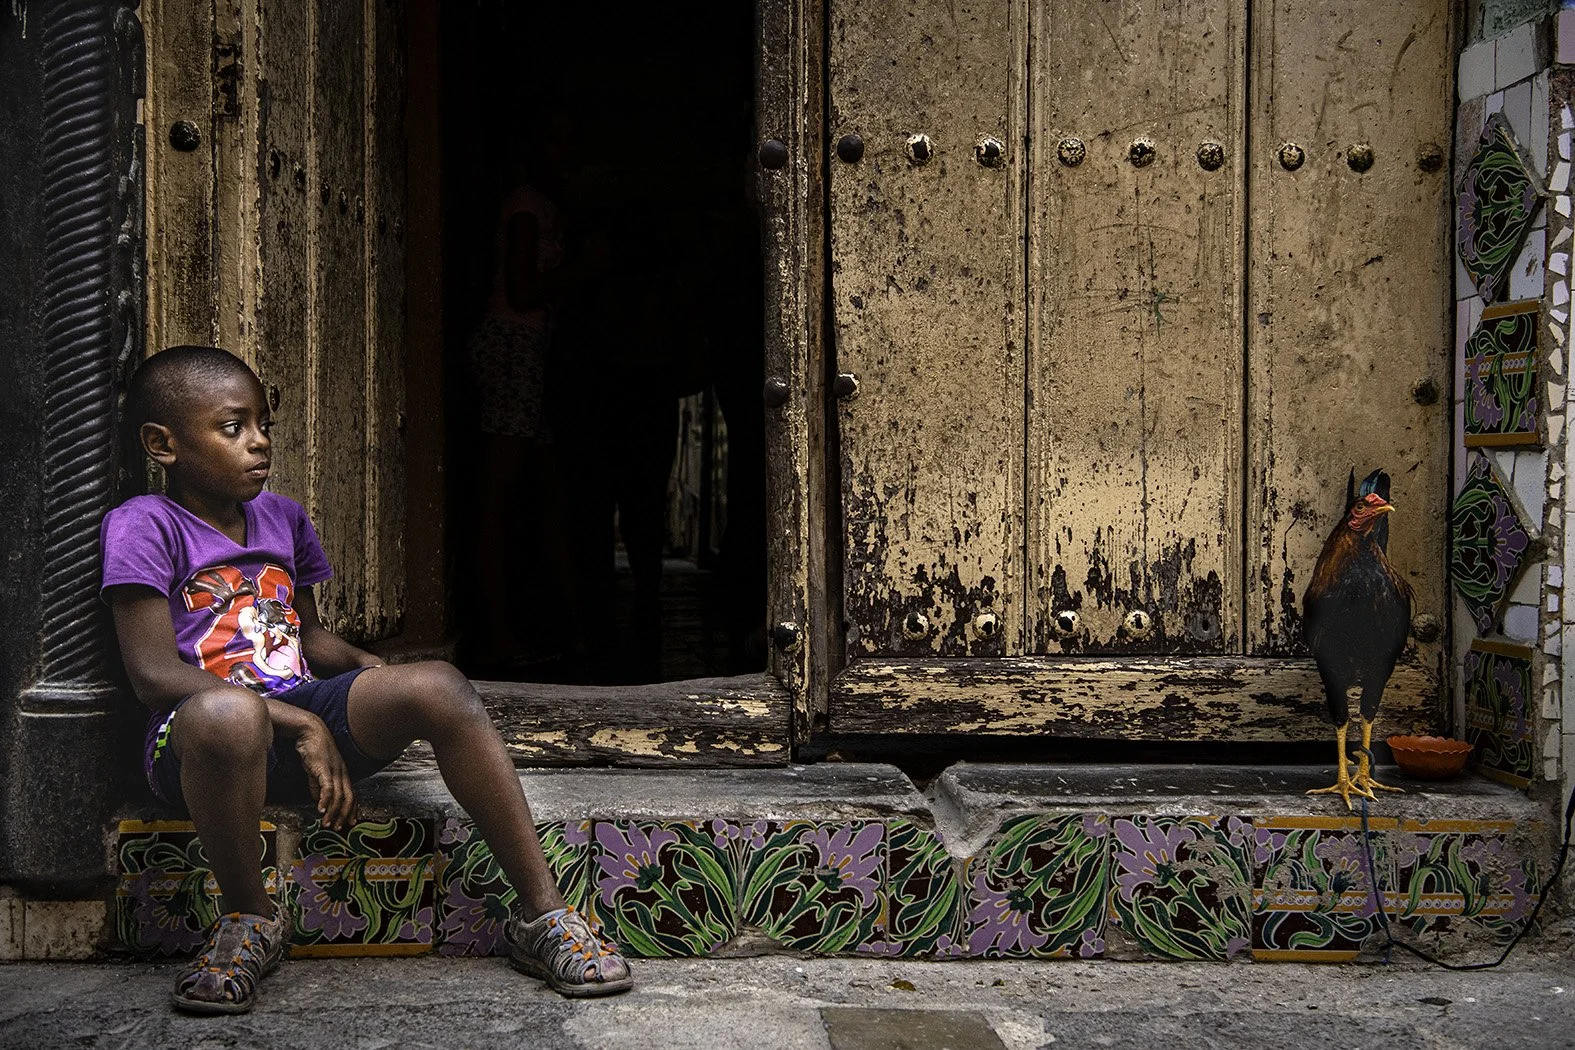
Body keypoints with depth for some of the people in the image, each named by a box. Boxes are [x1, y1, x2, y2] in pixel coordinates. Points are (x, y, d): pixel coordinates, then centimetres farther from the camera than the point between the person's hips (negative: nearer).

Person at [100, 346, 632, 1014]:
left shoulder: (281, 517, 18)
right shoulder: (144, 525, -3)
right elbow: (154, 673, -13)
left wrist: (370, 670, 5)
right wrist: (299, 724, -20)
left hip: (304, 714, 6)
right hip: (193, 738, -5)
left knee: (438, 687, -20)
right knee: (227, 713, -43)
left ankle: (542, 915, -18)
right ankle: (248, 920, -14)